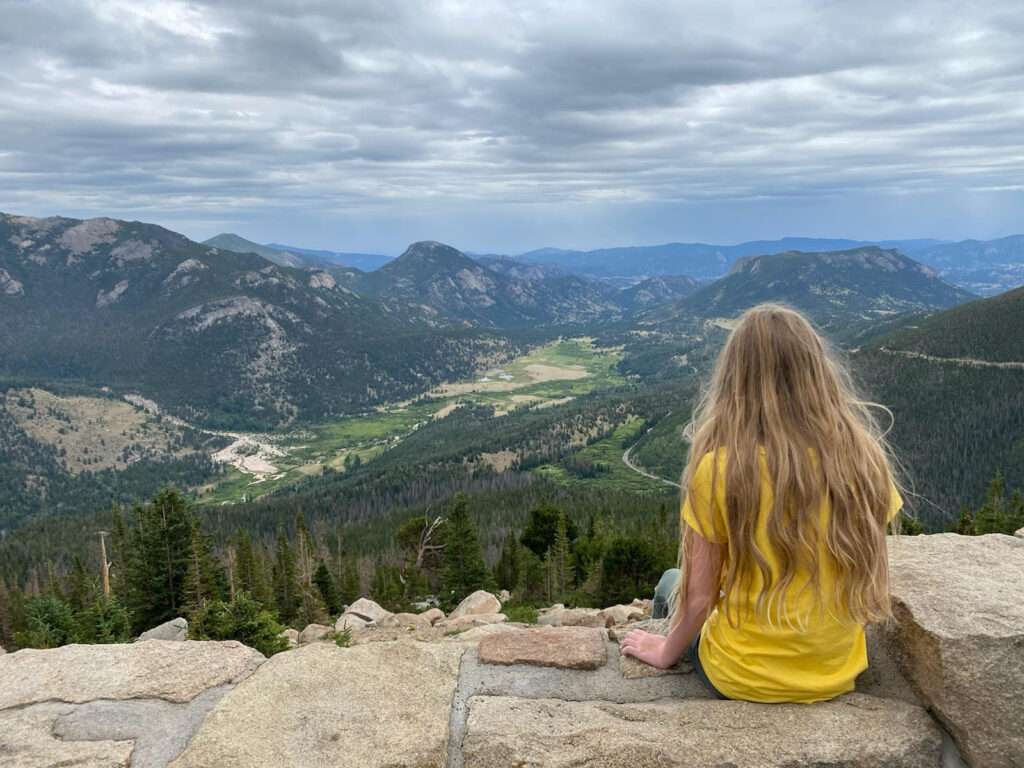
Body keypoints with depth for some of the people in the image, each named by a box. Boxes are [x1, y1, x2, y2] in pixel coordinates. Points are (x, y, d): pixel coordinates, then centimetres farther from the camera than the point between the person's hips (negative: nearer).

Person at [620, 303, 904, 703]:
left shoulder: (718, 467, -22)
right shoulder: (863, 459, -13)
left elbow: (698, 597, -13)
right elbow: (876, 593, -4)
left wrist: (665, 651, 6)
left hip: (743, 681, -3)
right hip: (839, 675, 4)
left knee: (671, 583, 26)